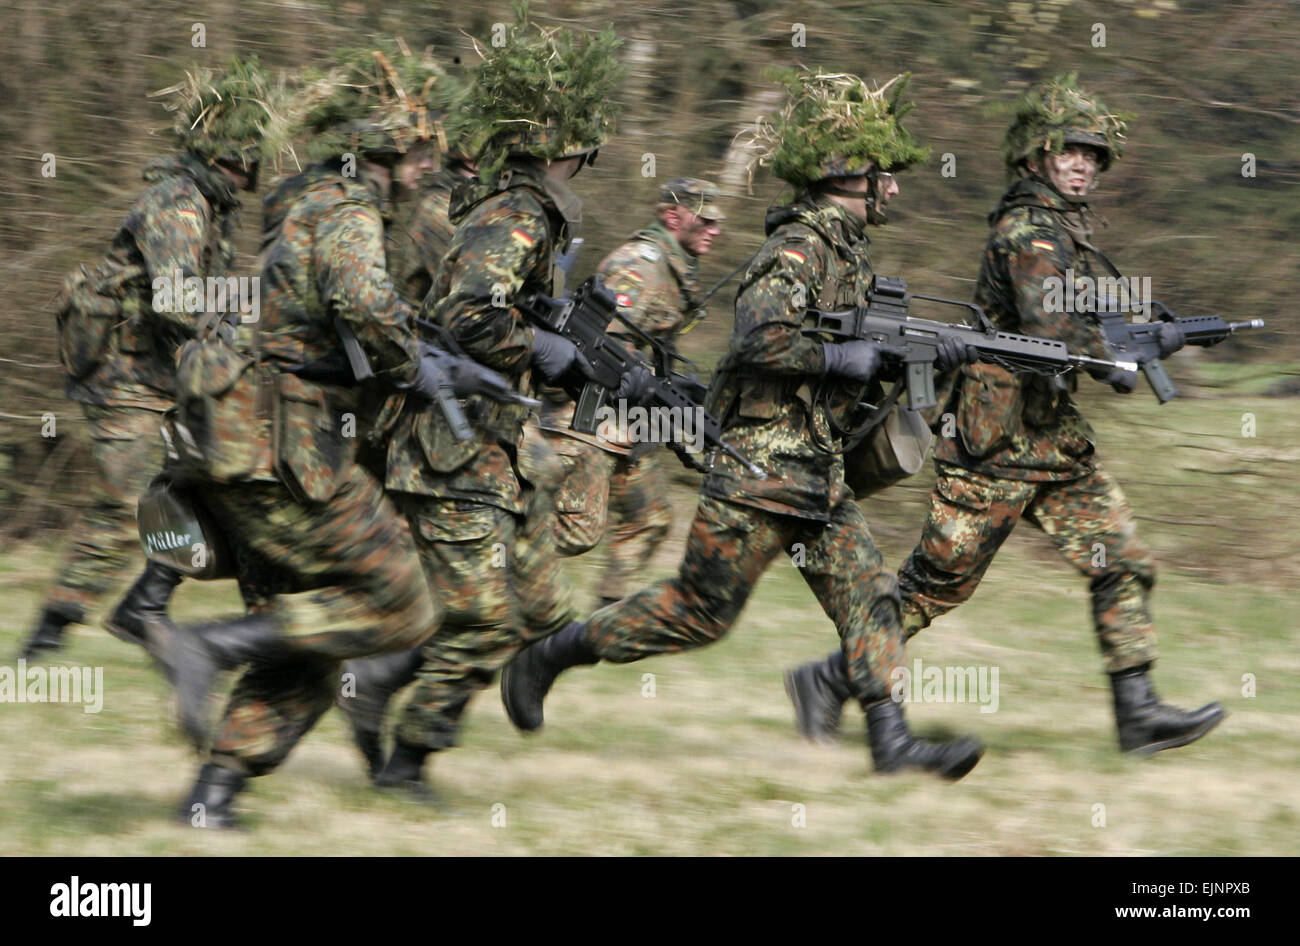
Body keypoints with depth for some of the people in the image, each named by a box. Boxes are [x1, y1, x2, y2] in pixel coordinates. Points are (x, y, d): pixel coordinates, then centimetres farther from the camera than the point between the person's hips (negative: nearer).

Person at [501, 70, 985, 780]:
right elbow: (761, 336, -32)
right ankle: (547, 658, 11)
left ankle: (891, 741, -3)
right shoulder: (798, 249, -17)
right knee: (700, 612, -1)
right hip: (759, 468, -9)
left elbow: (859, 343, 23)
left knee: (868, 594, 0)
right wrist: (838, 358, -21)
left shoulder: (848, 249, 12)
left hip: (818, 475, 9)